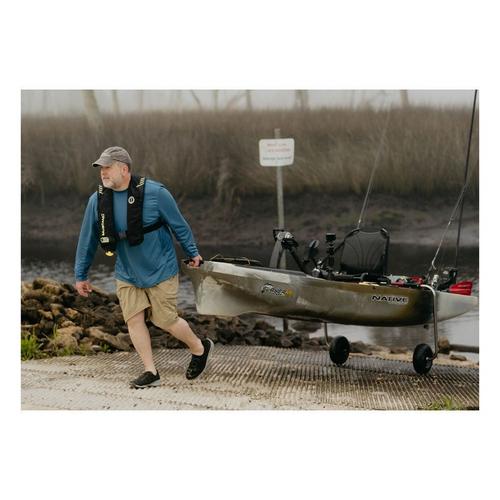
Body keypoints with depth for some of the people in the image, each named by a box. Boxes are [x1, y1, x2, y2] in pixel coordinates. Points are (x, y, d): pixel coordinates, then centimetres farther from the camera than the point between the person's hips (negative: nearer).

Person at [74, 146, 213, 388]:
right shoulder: (97, 200, -6)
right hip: (127, 275, 4)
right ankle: (150, 372, 8)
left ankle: (200, 348, 26)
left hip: (160, 271, -4)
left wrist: (193, 253, 4)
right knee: (134, 320, -3)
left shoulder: (154, 193, -18)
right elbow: (87, 239, 4)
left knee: (166, 320, -1)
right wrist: (81, 275, 9)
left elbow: (179, 225, -5)